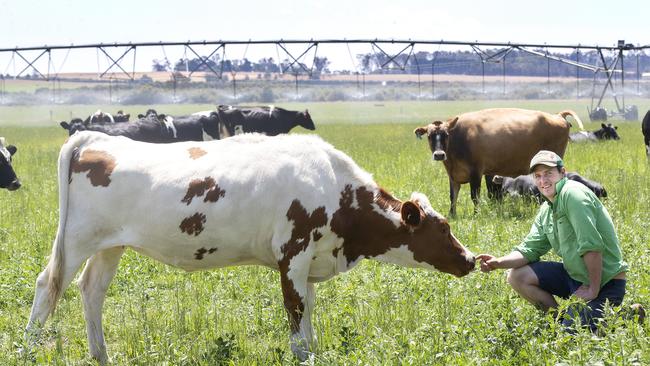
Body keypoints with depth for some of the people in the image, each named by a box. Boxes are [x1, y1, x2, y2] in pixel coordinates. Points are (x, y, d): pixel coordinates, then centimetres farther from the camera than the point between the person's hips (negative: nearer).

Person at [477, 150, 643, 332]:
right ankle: (565, 320, 10)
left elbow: (592, 245, -25)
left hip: (604, 281, -9)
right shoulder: (546, 209, 11)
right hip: (575, 275, 9)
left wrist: (593, 290, -22)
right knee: (517, 276, 5)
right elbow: (529, 249, 9)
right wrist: (499, 262, -9)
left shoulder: (573, 194, -19)